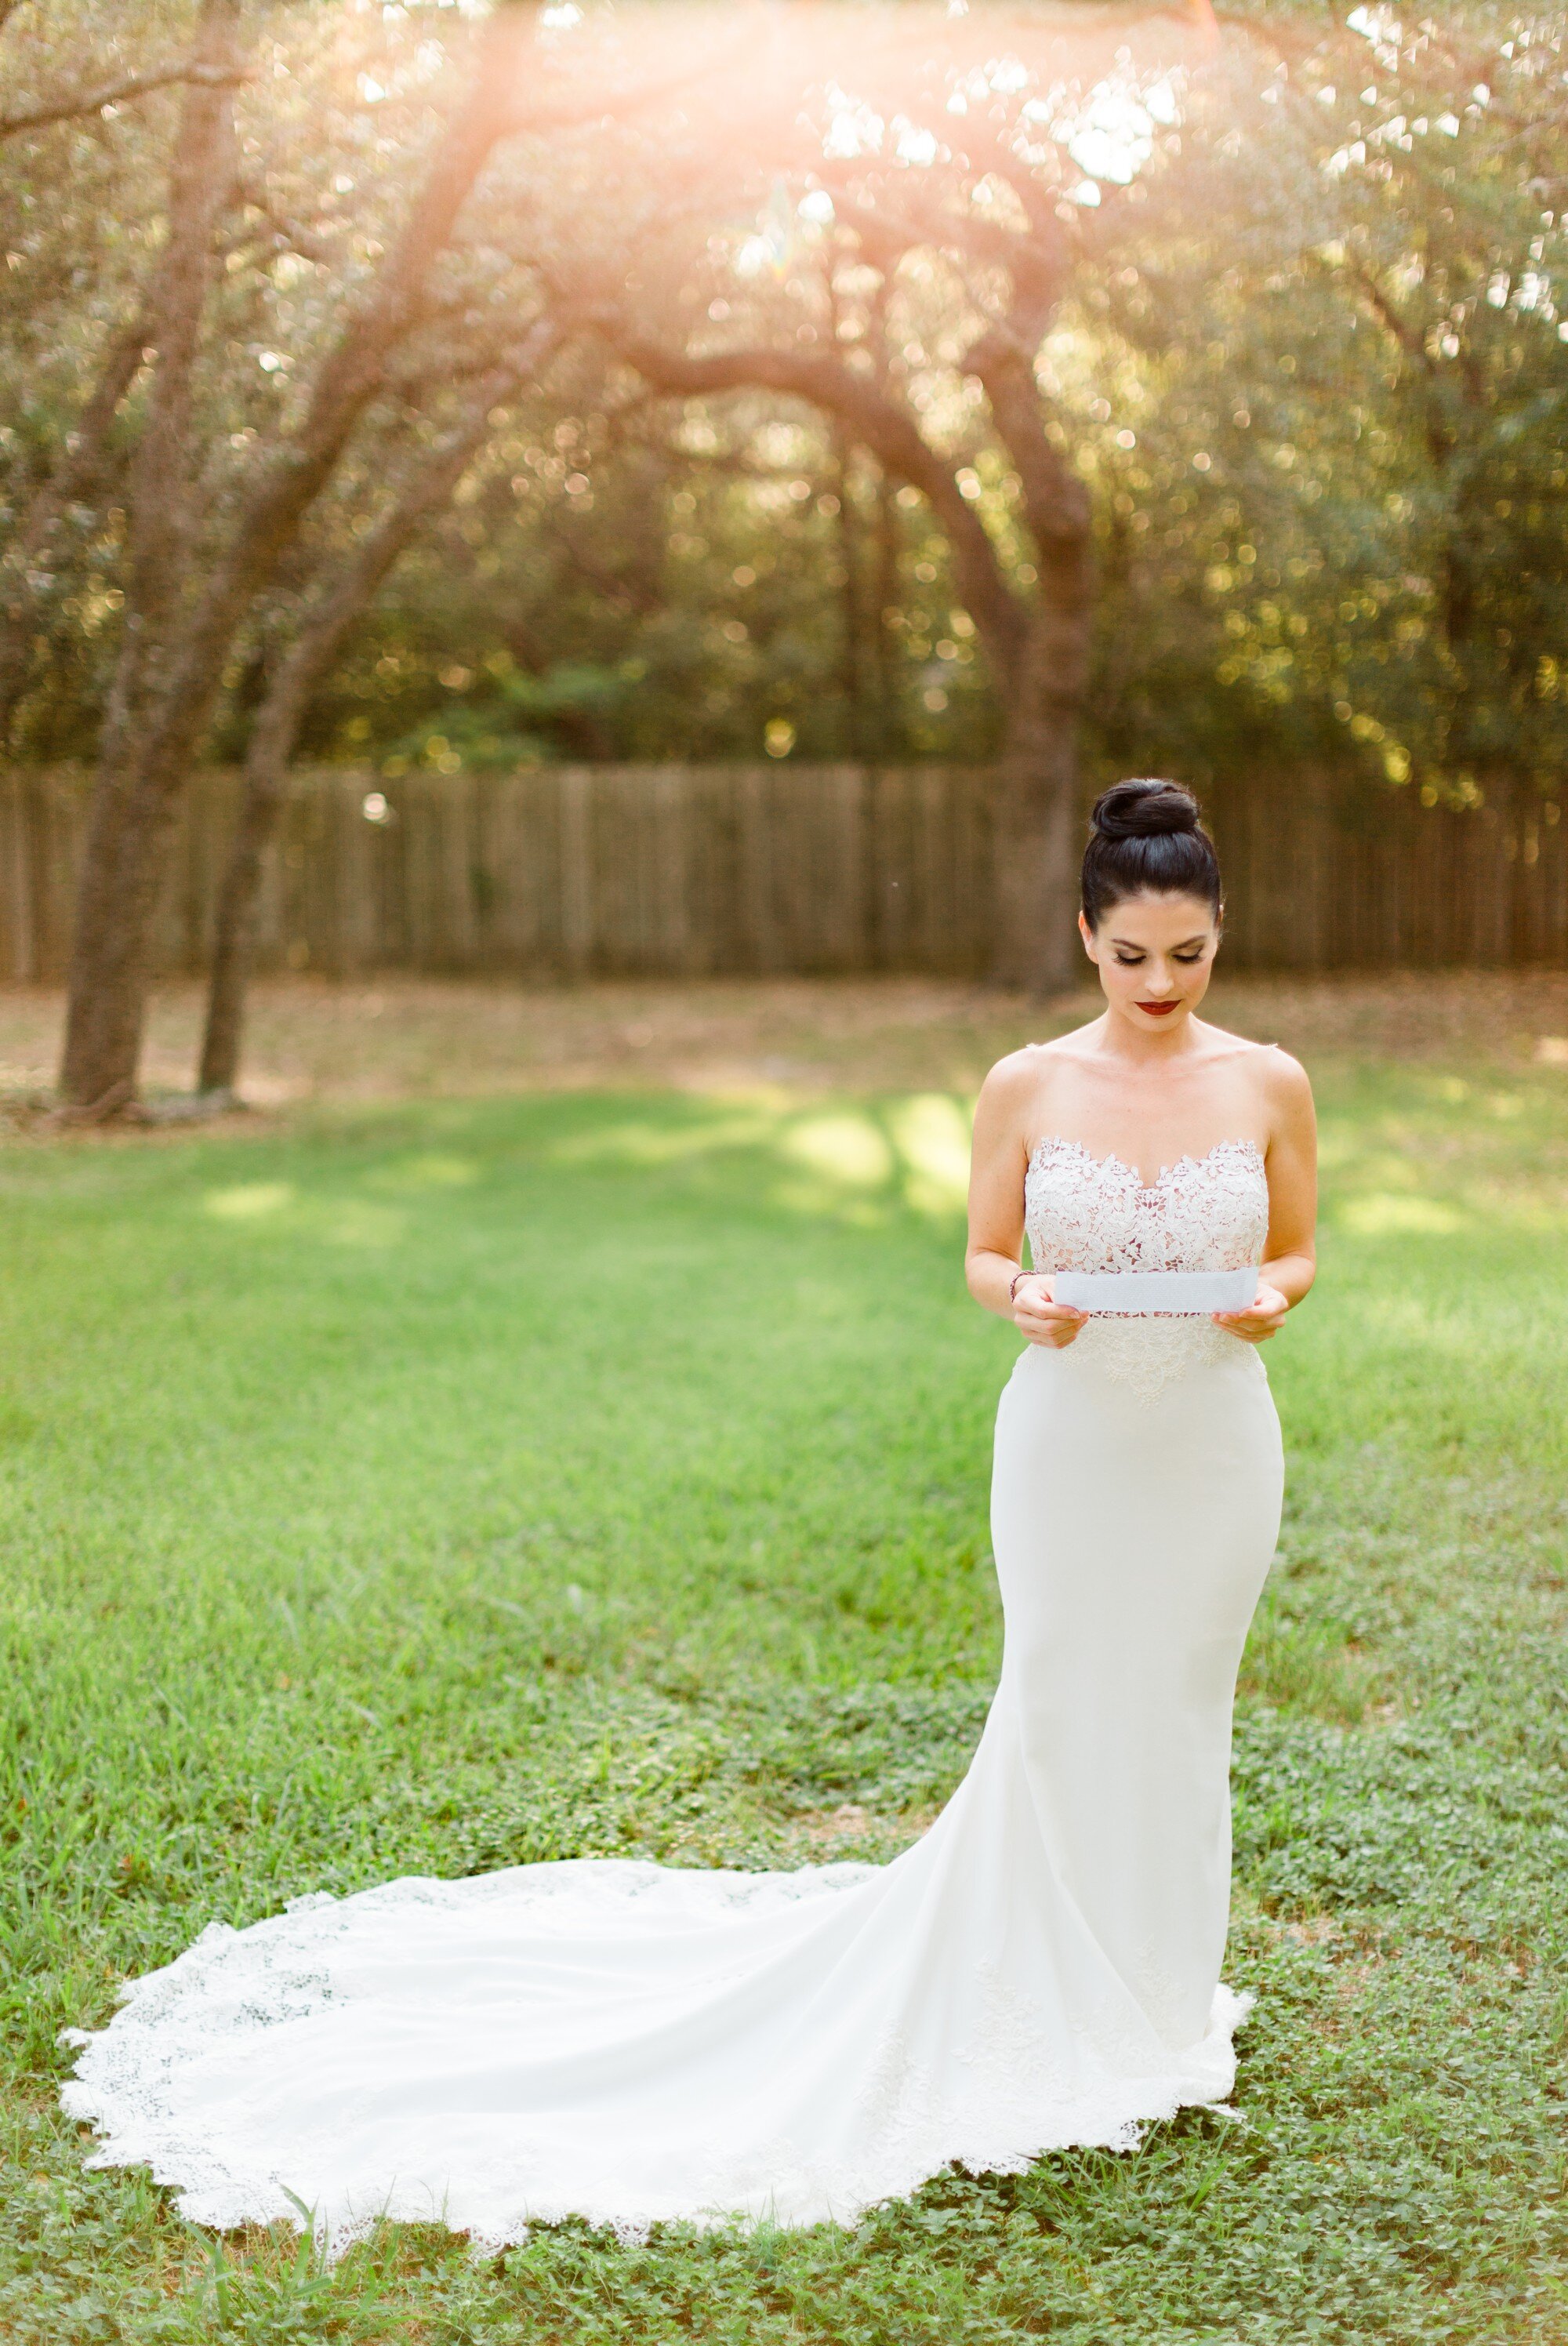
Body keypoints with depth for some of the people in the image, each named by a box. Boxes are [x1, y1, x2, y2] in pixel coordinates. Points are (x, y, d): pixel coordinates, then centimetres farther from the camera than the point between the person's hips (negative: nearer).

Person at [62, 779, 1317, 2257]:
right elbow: (984, 1257, 3)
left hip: (1213, 1444, 2)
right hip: (1068, 1437, -1)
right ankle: (1052, 2010, 23)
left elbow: (1296, 1252, 9)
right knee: (1056, 1714, 3)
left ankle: (1147, 2003, 32)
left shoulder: (1269, 1086, -1)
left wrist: (1268, 1295, -13)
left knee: (1173, 1715, 12)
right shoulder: (1027, 1087, -4)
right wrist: (1024, 1297, -19)